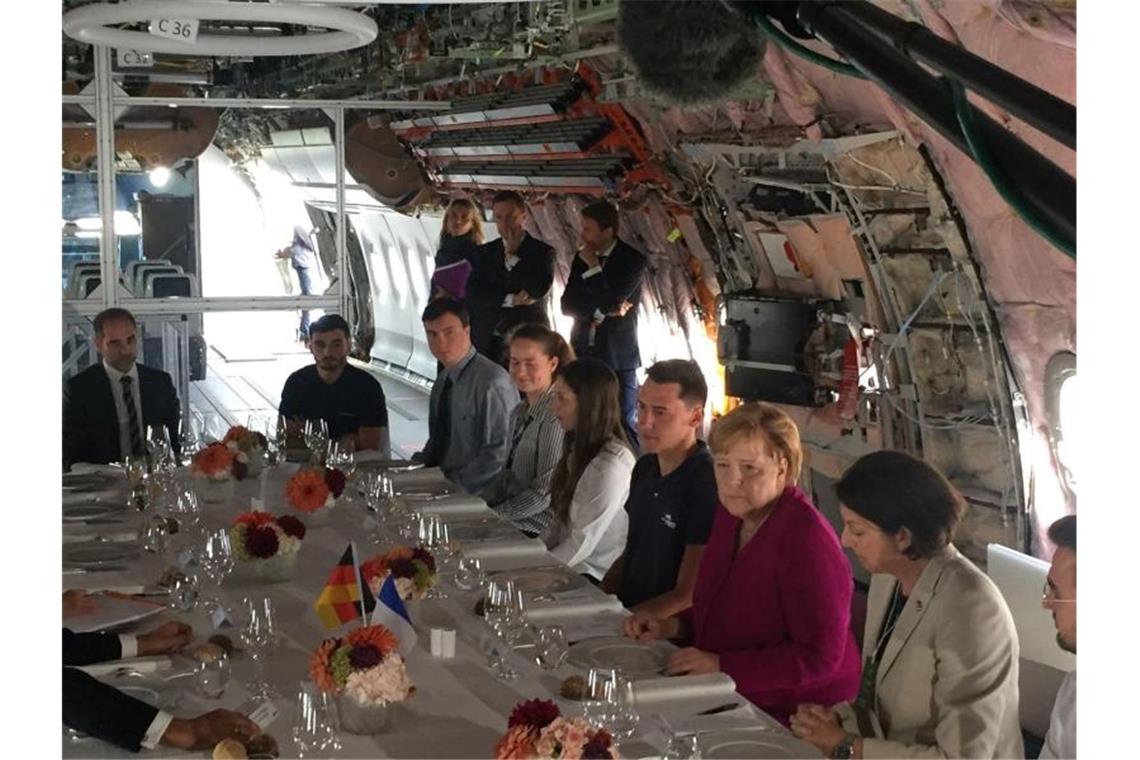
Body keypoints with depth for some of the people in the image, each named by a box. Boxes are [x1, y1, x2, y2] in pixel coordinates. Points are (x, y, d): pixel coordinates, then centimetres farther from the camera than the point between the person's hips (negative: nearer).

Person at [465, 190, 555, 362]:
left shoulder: (542, 252, 3)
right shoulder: (484, 253, 13)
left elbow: (540, 289, -14)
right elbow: (472, 294, 1)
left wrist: (512, 256, -4)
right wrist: (510, 299, -10)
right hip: (488, 343, 3)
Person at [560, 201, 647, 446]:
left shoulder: (633, 260, -8)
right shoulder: (582, 259, 8)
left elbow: (613, 301, -17)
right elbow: (567, 304, 2)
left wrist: (593, 268, -12)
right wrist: (601, 312, -12)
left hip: (618, 356, -5)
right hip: (583, 353, 5)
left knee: (623, 422, -4)